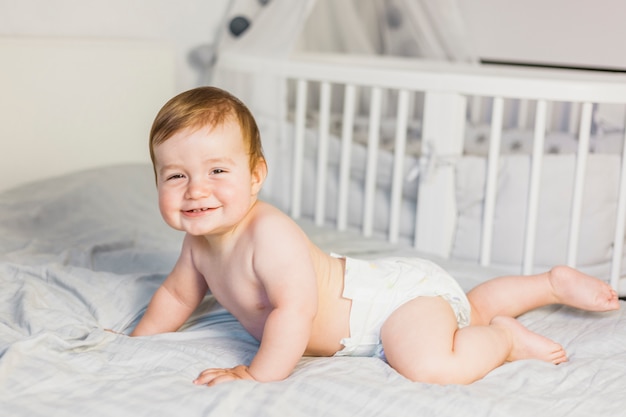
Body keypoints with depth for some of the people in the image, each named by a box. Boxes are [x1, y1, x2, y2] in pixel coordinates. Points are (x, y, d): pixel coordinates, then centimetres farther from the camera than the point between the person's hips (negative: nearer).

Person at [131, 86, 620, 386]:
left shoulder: (269, 234, -32)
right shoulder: (200, 240, -3)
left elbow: (296, 307, -41)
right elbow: (179, 294, 14)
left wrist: (257, 372, -34)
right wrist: (136, 343, 10)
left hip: (402, 293, -10)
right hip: (376, 286, 10)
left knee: (430, 364, -36)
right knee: (468, 310, 31)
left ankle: (506, 339, -6)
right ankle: (553, 282, 45)